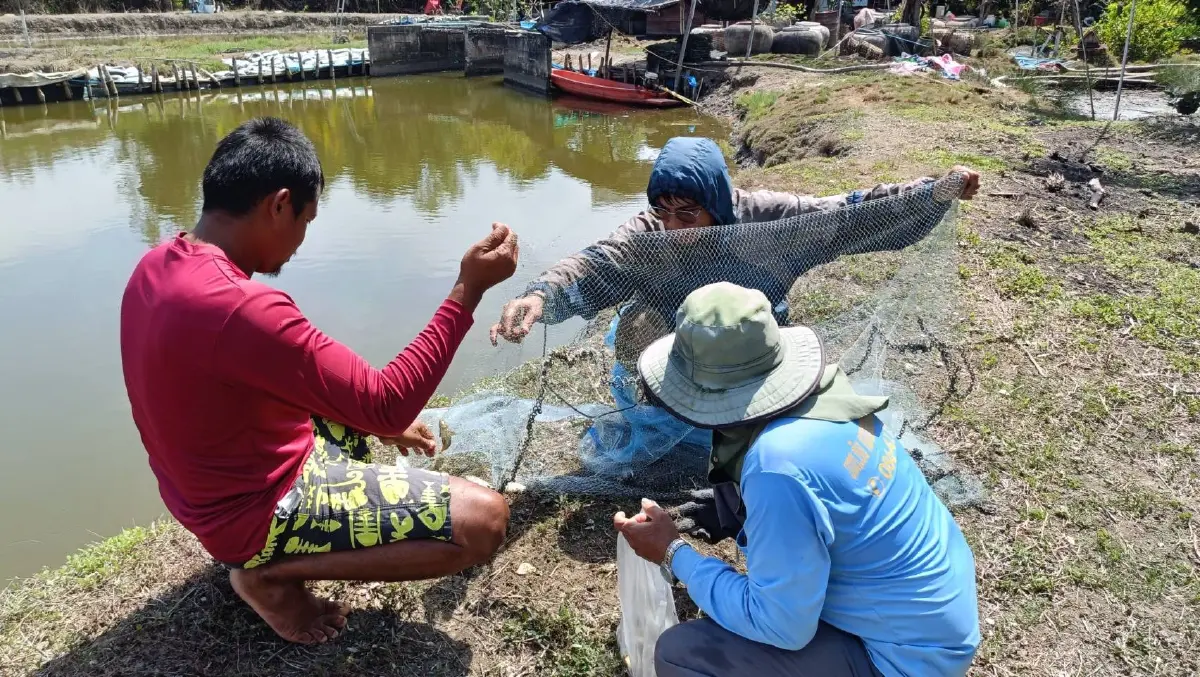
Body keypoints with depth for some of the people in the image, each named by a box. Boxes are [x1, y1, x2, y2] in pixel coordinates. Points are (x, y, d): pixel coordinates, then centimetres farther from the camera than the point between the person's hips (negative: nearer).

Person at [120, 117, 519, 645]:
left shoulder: (159, 266, -2)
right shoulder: (239, 308, -34)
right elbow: (386, 406, -28)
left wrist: (368, 422, 7)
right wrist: (467, 290, -25)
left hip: (220, 485, 10)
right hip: (257, 508, -9)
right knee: (484, 521, -15)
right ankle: (272, 571, -3)